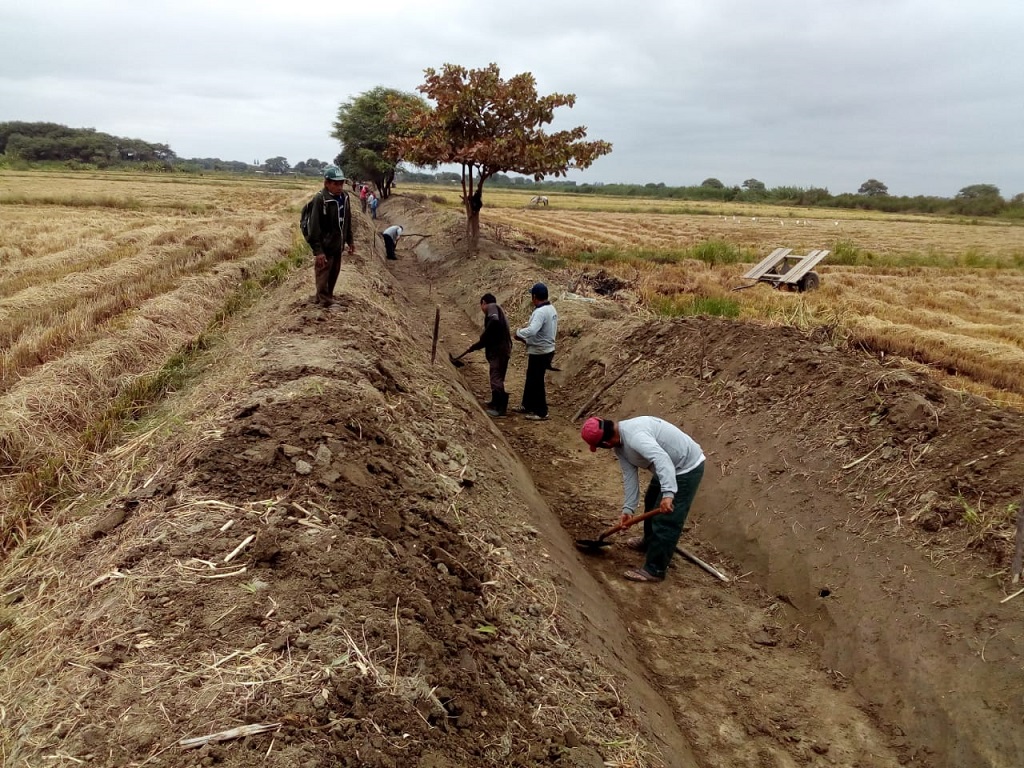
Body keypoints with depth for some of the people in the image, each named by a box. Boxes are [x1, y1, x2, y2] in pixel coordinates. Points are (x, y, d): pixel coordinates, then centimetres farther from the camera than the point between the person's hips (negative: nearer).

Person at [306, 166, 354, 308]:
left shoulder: (344, 196, 2)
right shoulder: (320, 199, -21)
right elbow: (314, 227, -21)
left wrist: (349, 241, 15)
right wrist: (318, 250, -22)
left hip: (337, 245, 8)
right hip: (325, 247, -8)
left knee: (334, 274, 18)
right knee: (323, 276, 3)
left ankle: (322, 298, 34)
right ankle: (326, 303, 10)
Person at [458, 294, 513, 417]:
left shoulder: (492, 307, -5)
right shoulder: (497, 310, 24)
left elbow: (494, 321, -27)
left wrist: (484, 338, -16)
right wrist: (474, 347, 29)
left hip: (498, 351, -10)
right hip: (500, 350, 10)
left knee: (496, 379, -7)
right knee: (497, 378, 19)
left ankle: (500, 408, -7)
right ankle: (496, 404, 30)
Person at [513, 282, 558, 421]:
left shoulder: (540, 312, -25)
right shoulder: (551, 309, 8)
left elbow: (532, 330, -39)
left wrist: (518, 333, -20)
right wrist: (527, 339, 12)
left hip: (539, 353, -10)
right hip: (546, 349, 10)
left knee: (536, 382, 2)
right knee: (531, 379, 21)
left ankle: (541, 412, 10)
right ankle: (528, 406, 34)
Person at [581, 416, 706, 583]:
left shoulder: (634, 436, -32)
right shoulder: (619, 443, 0)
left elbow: (662, 459, -43)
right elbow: (629, 476, 1)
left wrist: (668, 493, -50)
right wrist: (628, 508, -4)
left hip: (687, 468, -11)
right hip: (670, 467, 11)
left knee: (665, 520, -6)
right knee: (651, 503, 28)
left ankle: (654, 570, 6)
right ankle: (650, 542, 50)